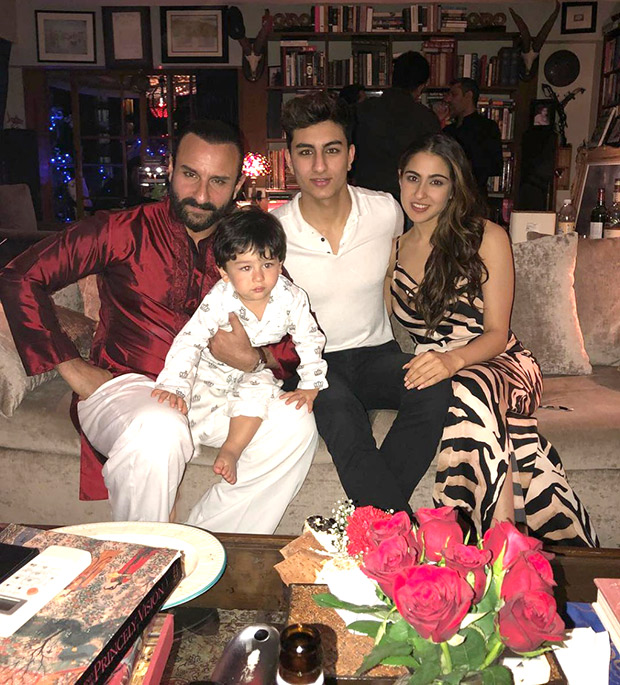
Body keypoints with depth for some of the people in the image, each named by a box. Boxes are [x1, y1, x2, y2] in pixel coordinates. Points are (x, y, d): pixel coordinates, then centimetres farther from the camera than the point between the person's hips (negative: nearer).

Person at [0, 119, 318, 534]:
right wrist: (74, 370, -9)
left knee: (295, 425, -22)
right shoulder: (124, 231, -3)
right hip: (126, 386, -3)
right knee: (160, 432, -37)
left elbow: (294, 345, 6)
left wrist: (254, 359, -17)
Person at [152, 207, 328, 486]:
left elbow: (310, 341, -6)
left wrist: (310, 386, -12)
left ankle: (231, 450, -20)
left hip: (254, 373, 1)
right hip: (210, 370, -1)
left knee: (261, 390, -29)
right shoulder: (218, 300, -26)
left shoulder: (291, 299, -19)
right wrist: (173, 387, -35)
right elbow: (189, 341, -26)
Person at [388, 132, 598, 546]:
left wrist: (453, 360, -28)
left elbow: (497, 333, -8)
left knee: (470, 391, -39)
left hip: (501, 364, -2)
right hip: (434, 374, 2)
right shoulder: (395, 249, 11)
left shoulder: (487, 239, -2)